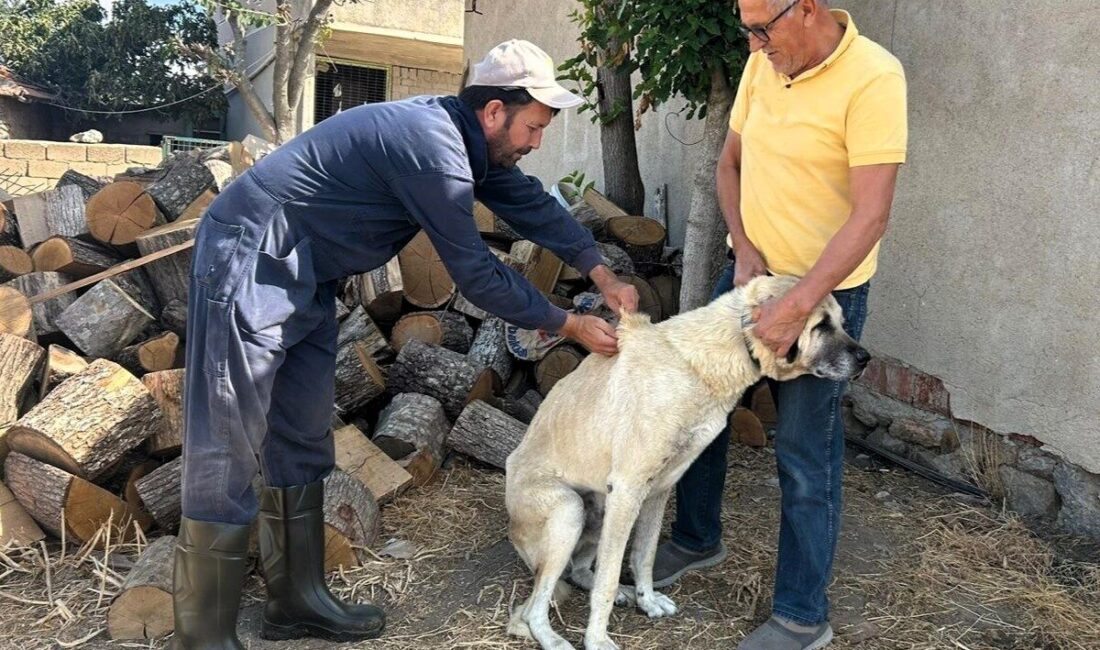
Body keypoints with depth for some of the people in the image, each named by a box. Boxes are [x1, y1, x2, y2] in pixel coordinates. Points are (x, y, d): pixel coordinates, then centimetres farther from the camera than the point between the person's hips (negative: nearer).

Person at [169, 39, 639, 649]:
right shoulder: (432, 146, -24)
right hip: (250, 265, -10)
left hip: (304, 279, 10)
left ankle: (297, 600, 24)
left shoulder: (463, 134, 6)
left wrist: (603, 275, 6)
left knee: (302, 445, 13)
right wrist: (570, 324, -9)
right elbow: (474, 271, -19)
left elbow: (532, 202, 14)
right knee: (227, 457, -5)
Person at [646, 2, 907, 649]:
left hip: (826, 290, -7)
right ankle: (697, 539, 38)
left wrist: (797, 307, -26)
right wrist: (744, 249, -5)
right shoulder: (764, 63, 1)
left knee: (806, 456, 1)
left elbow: (870, 214, -23)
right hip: (751, 271, 7)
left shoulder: (872, 78, -20)